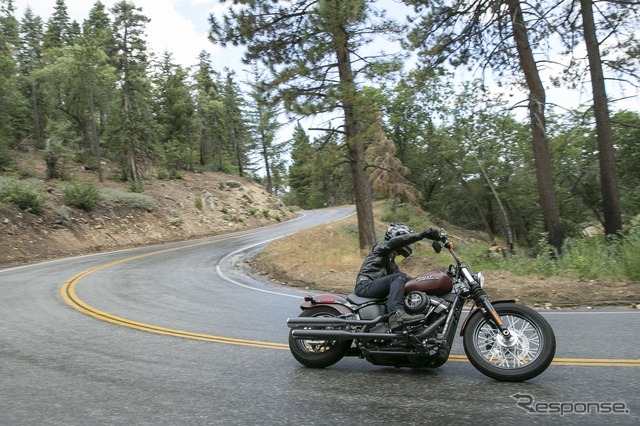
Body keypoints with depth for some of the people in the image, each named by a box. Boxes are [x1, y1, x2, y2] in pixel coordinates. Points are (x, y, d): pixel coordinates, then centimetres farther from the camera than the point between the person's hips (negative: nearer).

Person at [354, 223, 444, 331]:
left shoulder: (390, 259, 31)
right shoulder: (381, 246, 2)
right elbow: (397, 241, -19)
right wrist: (423, 234, -28)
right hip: (365, 286, -10)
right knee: (399, 278, -28)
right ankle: (396, 314, -49)